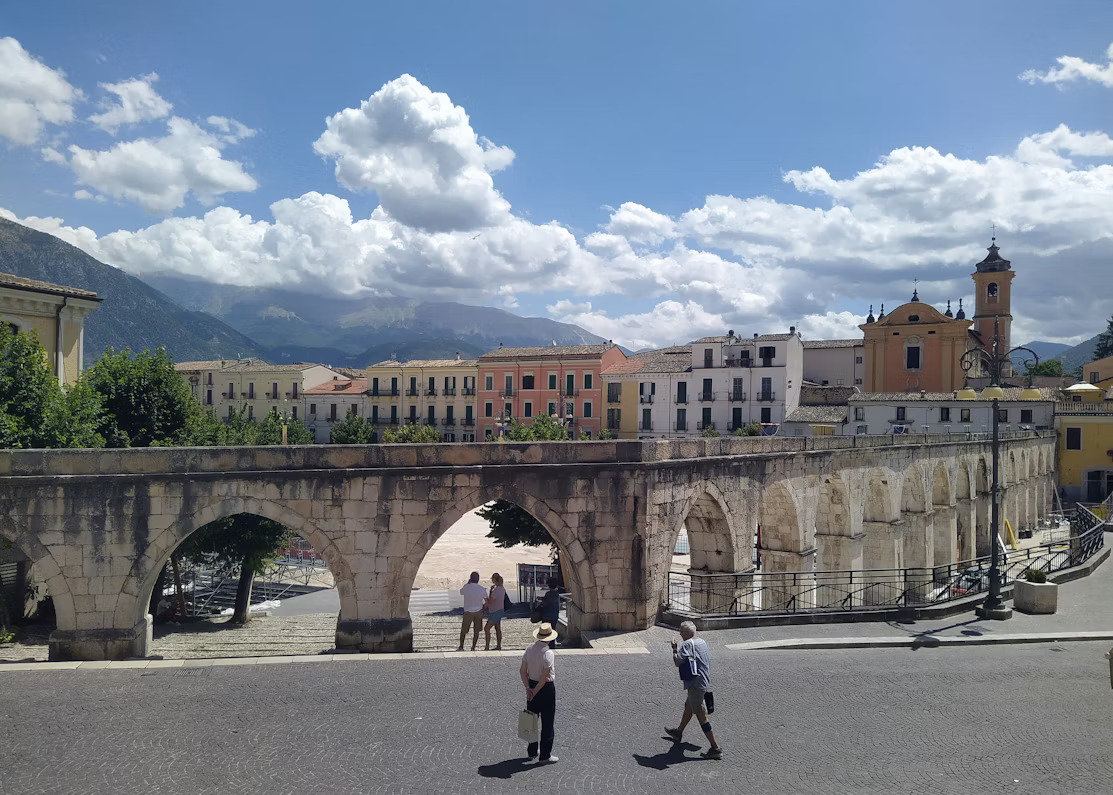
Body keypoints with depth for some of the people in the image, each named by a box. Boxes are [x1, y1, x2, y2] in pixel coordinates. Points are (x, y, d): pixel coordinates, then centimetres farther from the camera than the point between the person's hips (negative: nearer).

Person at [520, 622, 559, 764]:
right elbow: (545, 676, -24)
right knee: (547, 723, 5)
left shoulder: (529, 648, -2)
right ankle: (545, 756, 12)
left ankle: (531, 752, 30)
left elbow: (522, 670, 0)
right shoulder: (548, 653, -22)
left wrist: (528, 688, 0)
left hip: (532, 685, 7)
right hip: (546, 688, -7)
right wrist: (535, 691, -14)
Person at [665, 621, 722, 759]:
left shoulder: (687, 644, -16)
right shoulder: (702, 642, 10)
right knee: (688, 707, 27)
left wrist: (674, 649, -6)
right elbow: (707, 660, 18)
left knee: (701, 715, -6)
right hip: (704, 682, 10)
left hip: (695, 684, -10)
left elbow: (677, 662, -21)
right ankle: (678, 733, 47)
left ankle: (715, 748, -7)